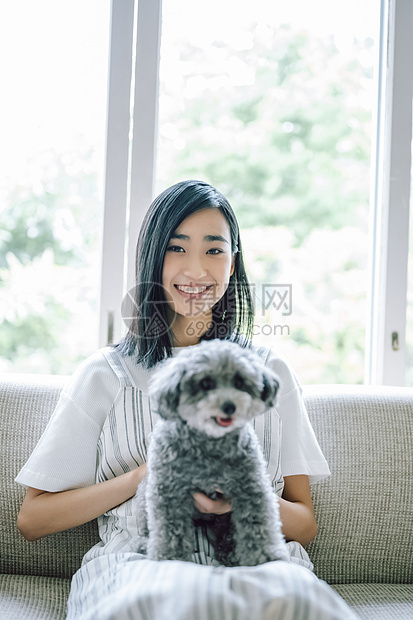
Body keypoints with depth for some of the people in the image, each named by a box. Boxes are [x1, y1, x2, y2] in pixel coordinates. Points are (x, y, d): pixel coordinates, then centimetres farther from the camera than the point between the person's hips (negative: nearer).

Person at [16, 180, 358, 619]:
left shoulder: (270, 373, 16)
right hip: (137, 562, -1)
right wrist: (145, 477, -7)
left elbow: (305, 524, 14)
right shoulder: (106, 374, 11)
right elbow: (31, 520, 8)